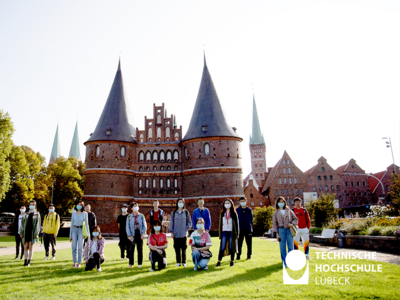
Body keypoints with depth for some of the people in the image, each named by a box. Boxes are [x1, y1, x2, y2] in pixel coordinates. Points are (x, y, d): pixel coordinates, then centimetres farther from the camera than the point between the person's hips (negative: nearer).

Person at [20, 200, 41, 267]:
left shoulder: (37, 214, 3)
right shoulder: (26, 214, 10)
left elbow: (38, 224, -3)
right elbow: (22, 224, 8)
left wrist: (36, 234, -11)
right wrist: (21, 233, -1)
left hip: (32, 232, -3)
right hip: (26, 232, 3)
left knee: (31, 247, -2)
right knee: (26, 247, 6)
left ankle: (29, 262, 3)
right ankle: (26, 261, 14)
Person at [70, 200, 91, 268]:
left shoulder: (85, 213, 0)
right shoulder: (74, 214, 7)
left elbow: (86, 223, -2)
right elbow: (71, 224, 10)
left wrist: (88, 233, -9)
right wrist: (70, 235, 7)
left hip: (81, 230, -2)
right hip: (74, 230, 2)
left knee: (80, 247, -2)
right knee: (74, 247, 1)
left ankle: (79, 263, 5)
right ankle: (74, 262, 9)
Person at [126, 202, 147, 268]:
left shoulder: (141, 216, 2)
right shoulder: (129, 216, 0)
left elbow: (144, 225, 2)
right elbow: (127, 226, 0)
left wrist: (143, 233, -8)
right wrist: (129, 235, -7)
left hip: (139, 234, 0)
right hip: (132, 235, 0)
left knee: (140, 249, 5)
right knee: (131, 249, 3)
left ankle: (140, 263, 15)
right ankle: (131, 263, 18)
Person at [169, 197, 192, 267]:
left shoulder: (186, 212, 6)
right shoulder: (173, 213, 6)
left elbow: (189, 222, 8)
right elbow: (171, 223, 7)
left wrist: (187, 229, -5)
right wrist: (171, 232, 1)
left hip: (184, 234, 0)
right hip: (176, 234, 0)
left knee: (184, 248, 2)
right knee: (177, 249, 3)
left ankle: (184, 262, 12)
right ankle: (178, 262, 13)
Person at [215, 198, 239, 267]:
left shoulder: (234, 213, 4)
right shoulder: (222, 213, 10)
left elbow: (236, 223, 4)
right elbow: (220, 223, 11)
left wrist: (237, 234, -1)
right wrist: (220, 234, 7)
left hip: (232, 232, -1)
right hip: (224, 232, 2)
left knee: (231, 247, 3)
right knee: (222, 247, -3)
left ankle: (232, 261, 14)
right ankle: (219, 261, 1)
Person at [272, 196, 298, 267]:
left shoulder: (289, 211, 9)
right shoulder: (276, 213, 7)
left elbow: (295, 218, 14)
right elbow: (274, 223, 4)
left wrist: (292, 224, -7)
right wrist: (277, 234, -3)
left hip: (289, 230, 1)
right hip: (281, 230, 0)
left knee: (291, 247, 1)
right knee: (282, 247, 0)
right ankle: (285, 263, 8)